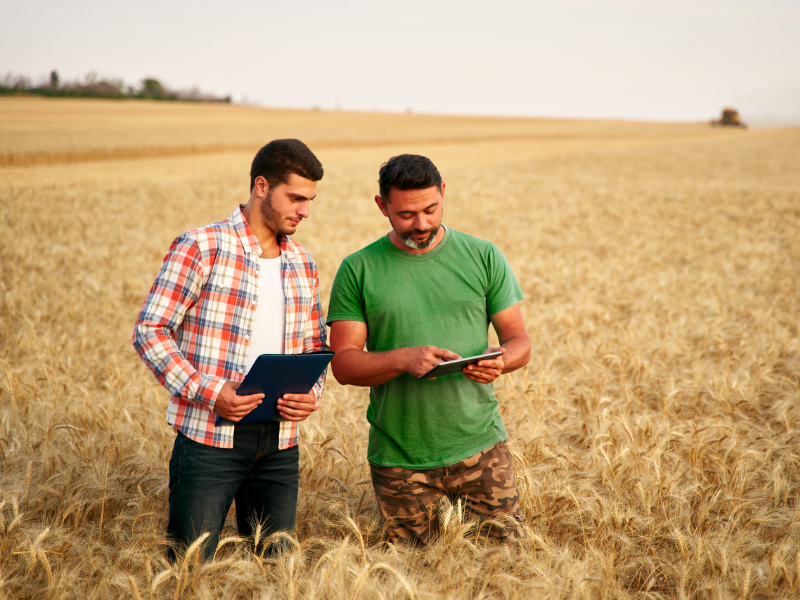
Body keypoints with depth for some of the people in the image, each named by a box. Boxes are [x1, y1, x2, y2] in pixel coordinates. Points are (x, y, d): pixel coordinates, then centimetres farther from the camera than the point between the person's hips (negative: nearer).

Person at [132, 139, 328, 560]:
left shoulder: (302, 264, 12)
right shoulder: (200, 248, -7)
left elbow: (315, 345, 20)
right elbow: (149, 331, -8)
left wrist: (312, 392, -2)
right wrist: (208, 392, -19)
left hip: (280, 442, 6)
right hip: (210, 435, -5)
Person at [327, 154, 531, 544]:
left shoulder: (483, 257, 3)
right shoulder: (358, 270, -1)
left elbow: (519, 342, 5)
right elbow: (343, 363, -4)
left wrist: (500, 362, -19)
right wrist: (403, 359, -22)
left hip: (479, 446, 0)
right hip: (398, 462, 0)